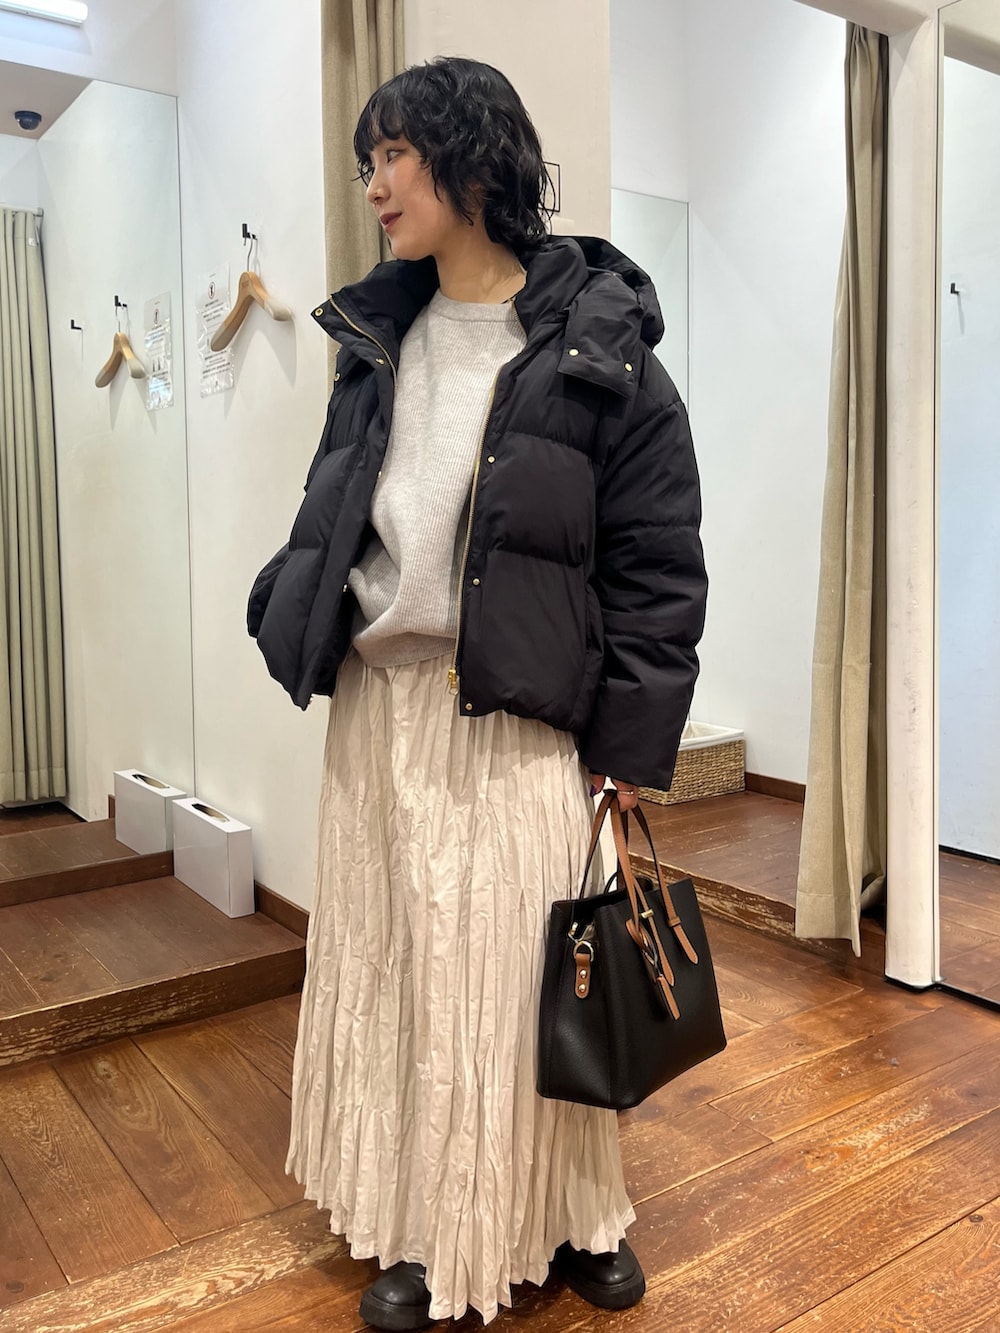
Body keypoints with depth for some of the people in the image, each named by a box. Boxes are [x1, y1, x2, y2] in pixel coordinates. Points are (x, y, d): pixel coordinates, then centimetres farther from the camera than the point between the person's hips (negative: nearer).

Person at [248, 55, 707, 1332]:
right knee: (386, 963, 10)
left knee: (516, 969, 4)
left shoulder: (596, 347, -5)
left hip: (511, 714, -5)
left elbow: (657, 560, -6)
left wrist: (633, 739, -8)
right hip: (376, 697, 6)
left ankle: (567, 1217, 30)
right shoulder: (378, 336, 12)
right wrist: (300, 626, 7)